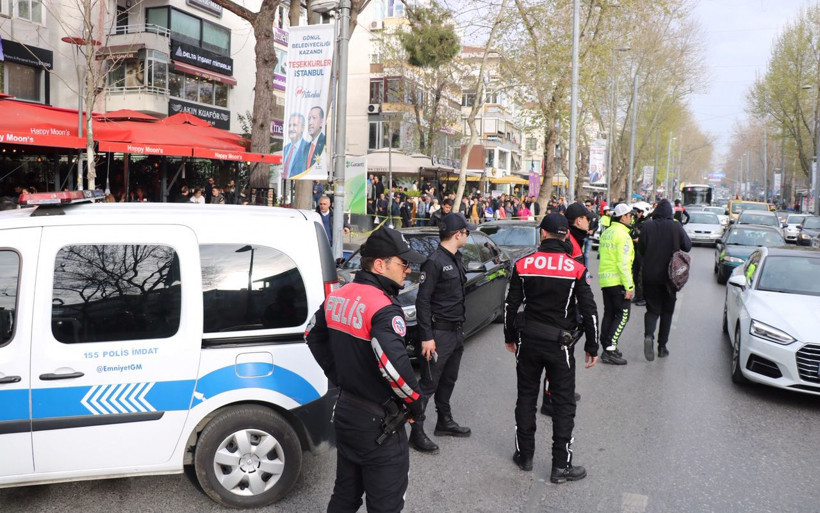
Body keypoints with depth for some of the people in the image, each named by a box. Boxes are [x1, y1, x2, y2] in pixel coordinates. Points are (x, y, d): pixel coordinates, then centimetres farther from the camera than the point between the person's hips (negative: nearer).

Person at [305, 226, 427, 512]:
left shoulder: (337, 297, 3)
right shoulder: (383, 308, -23)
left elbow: (313, 336, 18)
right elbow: (394, 365, -34)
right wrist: (414, 402, -17)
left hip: (345, 411, 8)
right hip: (378, 421, -8)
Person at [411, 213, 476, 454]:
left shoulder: (456, 259, 12)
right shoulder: (435, 262, -17)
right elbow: (422, 301, -18)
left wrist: (461, 326, 18)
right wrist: (426, 337, -21)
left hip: (456, 332, 9)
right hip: (439, 333, -9)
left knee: (448, 380, 20)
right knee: (429, 384, -3)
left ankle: (445, 422, 33)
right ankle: (416, 432, 5)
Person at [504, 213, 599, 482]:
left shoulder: (523, 265, -4)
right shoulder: (576, 269, -10)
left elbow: (511, 305, 1)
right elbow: (589, 310, -8)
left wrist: (510, 337, 14)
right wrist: (592, 347, 2)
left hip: (528, 341, 2)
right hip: (560, 344, -2)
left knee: (526, 397, 16)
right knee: (563, 403, 8)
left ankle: (524, 455, 26)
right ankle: (561, 465, 13)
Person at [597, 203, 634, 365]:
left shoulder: (606, 233, 13)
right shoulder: (622, 235, -14)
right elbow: (623, 263, -19)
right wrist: (629, 286, -18)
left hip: (605, 280, 8)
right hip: (618, 281, -8)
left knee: (609, 314, 13)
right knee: (622, 315, -3)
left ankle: (607, 347, 16)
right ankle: (610, 348, -9)